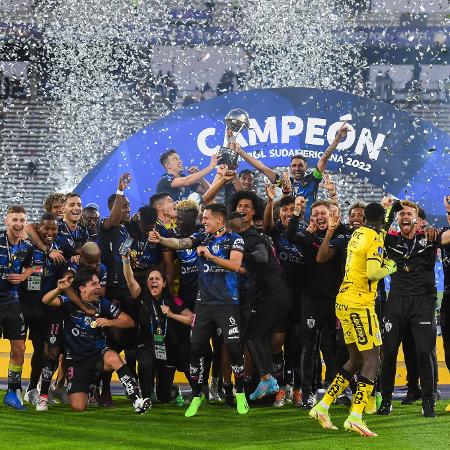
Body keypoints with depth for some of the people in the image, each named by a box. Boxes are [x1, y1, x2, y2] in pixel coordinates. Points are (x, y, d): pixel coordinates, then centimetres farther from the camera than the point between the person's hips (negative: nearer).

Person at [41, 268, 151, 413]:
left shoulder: (102, 304, 1)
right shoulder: (71, 302, -4)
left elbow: (129, 321, 0)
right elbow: (46, 300, -19)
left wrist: (110, 322, -18)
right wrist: (59, 289, -38)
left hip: (98, 353, 0)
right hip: (76, 359, 0)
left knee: (113, 358, -38)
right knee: (78, 407, -11)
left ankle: (137, 399, -37)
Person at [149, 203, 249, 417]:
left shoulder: (234, 240, -1)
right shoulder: (202, 237, 11)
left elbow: (235, 265, -15)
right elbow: (180, 243, -5)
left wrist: (210, 256, -19)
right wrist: (161, 240, -21)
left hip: (227, 302, -4)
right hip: (204, 301, 4)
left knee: (234, 347, -10)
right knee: (196, 348, 0)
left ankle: (240, 393, 9)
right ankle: (196, 395, 12)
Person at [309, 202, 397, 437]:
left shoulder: (357, 234, 13)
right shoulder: (375, 239, -12)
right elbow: (373, 273, -22)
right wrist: (390, 268, -4)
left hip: (344, 301, 9)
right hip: (360, 303, -9)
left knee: (356, 360, 15)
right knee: (372, 360, -7)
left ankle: (322, 407, 13)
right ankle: (355, 417, -17)